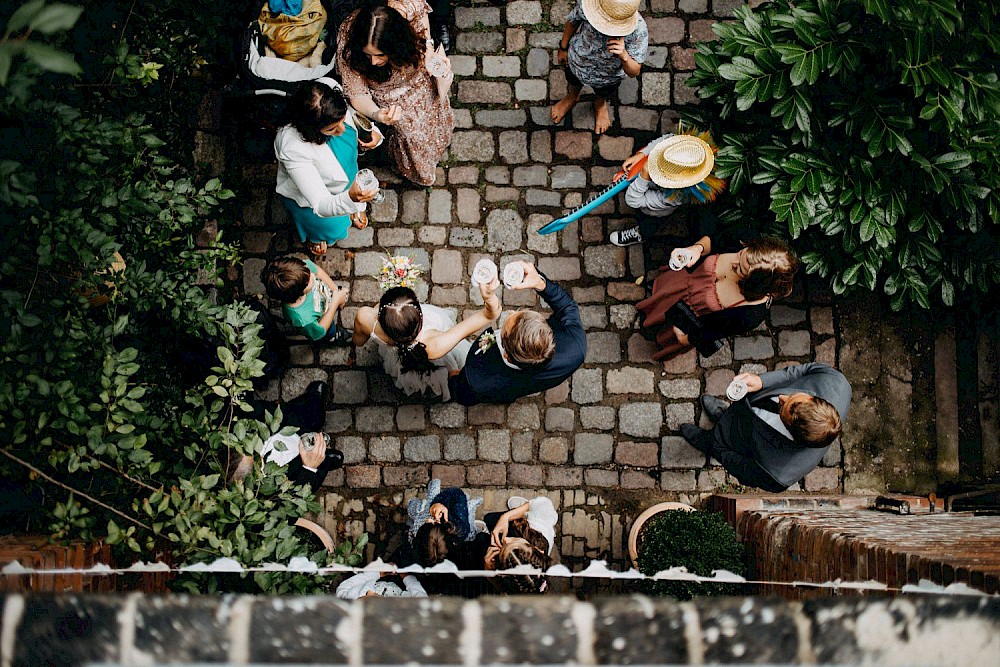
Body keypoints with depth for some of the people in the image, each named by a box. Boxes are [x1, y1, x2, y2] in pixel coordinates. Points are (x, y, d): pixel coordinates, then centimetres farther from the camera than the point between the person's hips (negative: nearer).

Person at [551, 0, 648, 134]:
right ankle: (572, 97, 71)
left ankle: (600, 104, 71)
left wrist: (624, 55, -57)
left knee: (603, 94, 35)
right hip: (577, 61, 1)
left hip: (608, 77, -1)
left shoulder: (639, 31, -44)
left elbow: (634, 72, -35)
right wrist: (563, 48, 1)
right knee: (573, 82, 36)